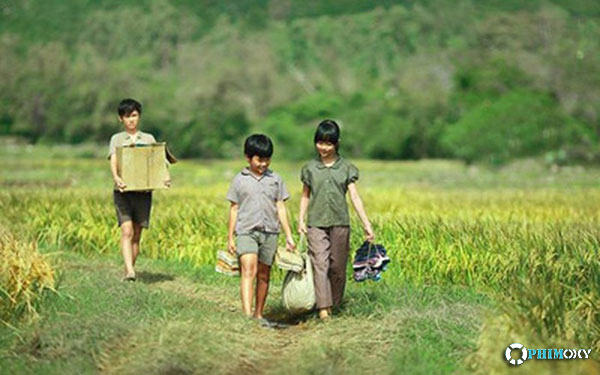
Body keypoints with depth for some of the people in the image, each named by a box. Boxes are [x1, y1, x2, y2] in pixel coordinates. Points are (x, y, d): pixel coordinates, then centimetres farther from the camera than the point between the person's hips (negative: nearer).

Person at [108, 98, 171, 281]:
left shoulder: (149, 139, 13)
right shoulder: (117, 139, 8)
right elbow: (113, 162, -7)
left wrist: (166, 176, -19)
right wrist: (116, 177, -28)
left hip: (143, 191, 2)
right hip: (123, 191, -2)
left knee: (137, 234, 5)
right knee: (126, 231, -14)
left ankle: (129, 269, 16)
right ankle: (130, 271, -22)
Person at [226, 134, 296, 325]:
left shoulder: (275, 179, 9)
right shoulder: (239, 180, 5)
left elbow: (281, 208, 10)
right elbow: (234, 209, 8)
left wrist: (289, 236, 6)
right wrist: (230, 237, 6)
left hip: (269, 232, 3)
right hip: (246, 231, -3)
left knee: (264, 275, 8)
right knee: (248, 269, -19)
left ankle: (259, 315, 20)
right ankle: (247, 314, -29)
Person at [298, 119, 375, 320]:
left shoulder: (346, 168, 5)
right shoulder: (310, 168, 7)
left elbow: (355, 197, 2)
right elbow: (305, 196, 14)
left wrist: (367, 225, -3)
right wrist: (301, 220, 4)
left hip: (340, 223, 1)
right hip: (316, 223, 0)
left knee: (338, 266, 5)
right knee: (319, 264, -12)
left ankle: (335, 305, 18)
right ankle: (323, 307, -17)